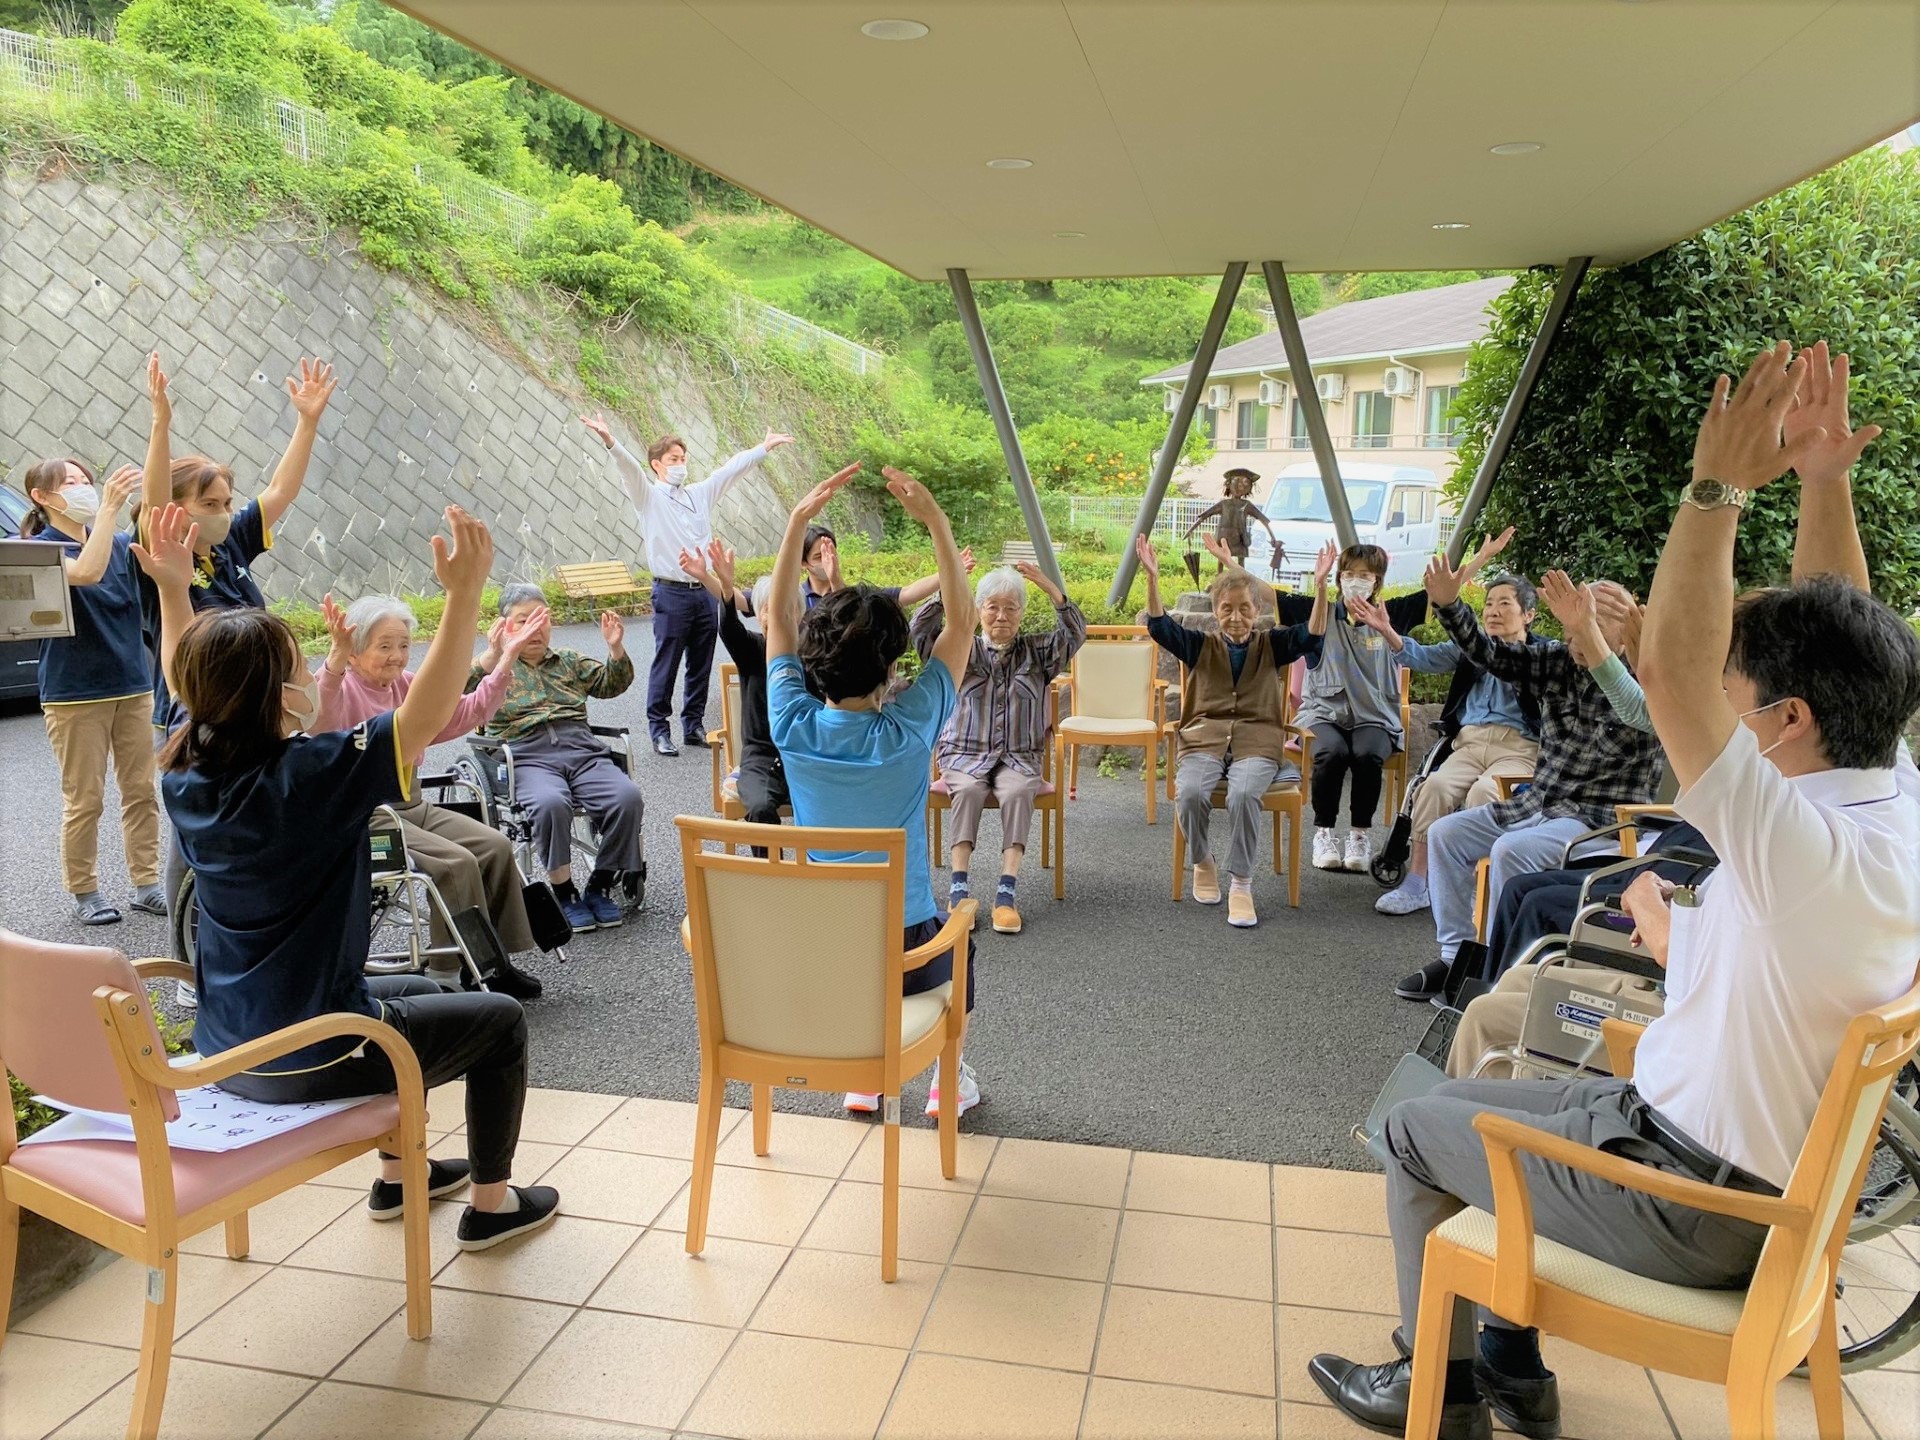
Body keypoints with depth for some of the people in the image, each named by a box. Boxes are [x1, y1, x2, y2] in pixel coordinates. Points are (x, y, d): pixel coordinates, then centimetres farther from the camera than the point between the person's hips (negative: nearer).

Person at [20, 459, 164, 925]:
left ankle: (147, 883, 18)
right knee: (83, 800, 2)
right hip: (74, 694, -5)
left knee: (141, 791, 8)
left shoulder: (120, 543, 9)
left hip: (133, 688, 5)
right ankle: (84, 893, 15)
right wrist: (109, 508, -28)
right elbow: (85, 572, -26)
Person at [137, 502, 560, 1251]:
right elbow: (427, 714, -29)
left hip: (226, 1048, 8)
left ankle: (399, 1173, 44)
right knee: (499, 1019, 13)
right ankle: (490, 1204, 25)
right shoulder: (309, 775, -27)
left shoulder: (185, 775, -4)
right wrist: (465, 592, -33)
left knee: (419, 992, 33)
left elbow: (189, 683, 16)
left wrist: (173, 588, 15)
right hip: (309, 1059, -8)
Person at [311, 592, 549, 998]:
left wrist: (507, 658, 9)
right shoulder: (342, 688, -11)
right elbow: (319, 721, -35)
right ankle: (452, 973, -10)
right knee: (457, 862, -24)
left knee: (496, 846, -7)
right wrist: (336, 655, -52)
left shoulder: (408, 687, 13)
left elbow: (467, 712, 17)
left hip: (412, 805, 8)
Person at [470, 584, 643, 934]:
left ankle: (599, 887, -9)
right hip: (527, 758, -3)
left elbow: (611, 685, 18)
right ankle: (564, 893, -17)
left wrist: (616, 648, 0)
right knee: (551, 803, -37)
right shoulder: (493, 666, 16)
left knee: (628, 797, -26)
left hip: (583, 752, 4)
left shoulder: (569, 661, 27)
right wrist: (492, 655, -19)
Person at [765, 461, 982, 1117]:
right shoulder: (907, 729, -21)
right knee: (957, 946, 33)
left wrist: (800, 517, -2)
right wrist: (934, 519, -11)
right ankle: (948, 1082, 40)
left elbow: (778, 612, 0)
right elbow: (961, 621, -9)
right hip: (903, 955, -2)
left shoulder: (794, 725, -15)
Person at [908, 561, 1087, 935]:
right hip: (965, 754, 0)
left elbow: (1075, 633, -4)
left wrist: (1052, 590, -17)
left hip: (1020, 757, 0)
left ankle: (1007, 890, -38)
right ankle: (959, 888, -38)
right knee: (968, 791, -33)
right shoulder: (963, 650, 10)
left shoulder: (1036, 652, 13)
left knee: (1018, 792, -33)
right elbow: (920, 630, -6)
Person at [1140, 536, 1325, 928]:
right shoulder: (1200, 645, 12)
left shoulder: (1272, 645, 13)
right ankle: (1202, 863, -1)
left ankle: (1241, 885, -17)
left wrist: (1321, 583, -16)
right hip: (1204, 738, 1)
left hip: (1257, 742, 0)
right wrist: (1152, 578, -16)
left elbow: (1312, 634, -2)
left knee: (1243, 794, -34)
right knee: (1190, 793, -31)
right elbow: (1160, 626, -1)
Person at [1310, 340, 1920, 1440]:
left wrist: (1720, 484, -28)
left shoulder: (1814, 853, -33)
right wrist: (1824, 481, 0)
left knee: (1419, 1132, 9)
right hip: (1776, 1166, 9)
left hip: (1693, 1206, -9)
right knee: (1480, 1099, 23)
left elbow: (1670, 668, -36)